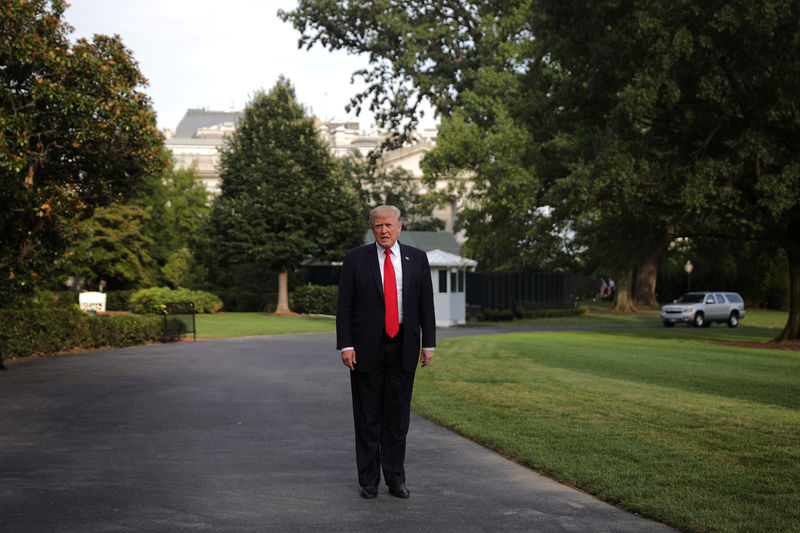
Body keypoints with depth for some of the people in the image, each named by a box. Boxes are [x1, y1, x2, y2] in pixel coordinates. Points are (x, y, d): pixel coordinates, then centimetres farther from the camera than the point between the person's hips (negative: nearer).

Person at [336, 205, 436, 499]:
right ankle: (369, 480, 12)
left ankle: (396, 478, 15)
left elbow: (426, 304, 8)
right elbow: (344, 306, -2)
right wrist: (345, 345, -9)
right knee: (367, 417, 4)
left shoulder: (417, 259, 6)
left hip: (403, 347, 2)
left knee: (398, 416, 6)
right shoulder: (355, 259, 0)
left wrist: (429, 343, 2)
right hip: (367, 348, -1)